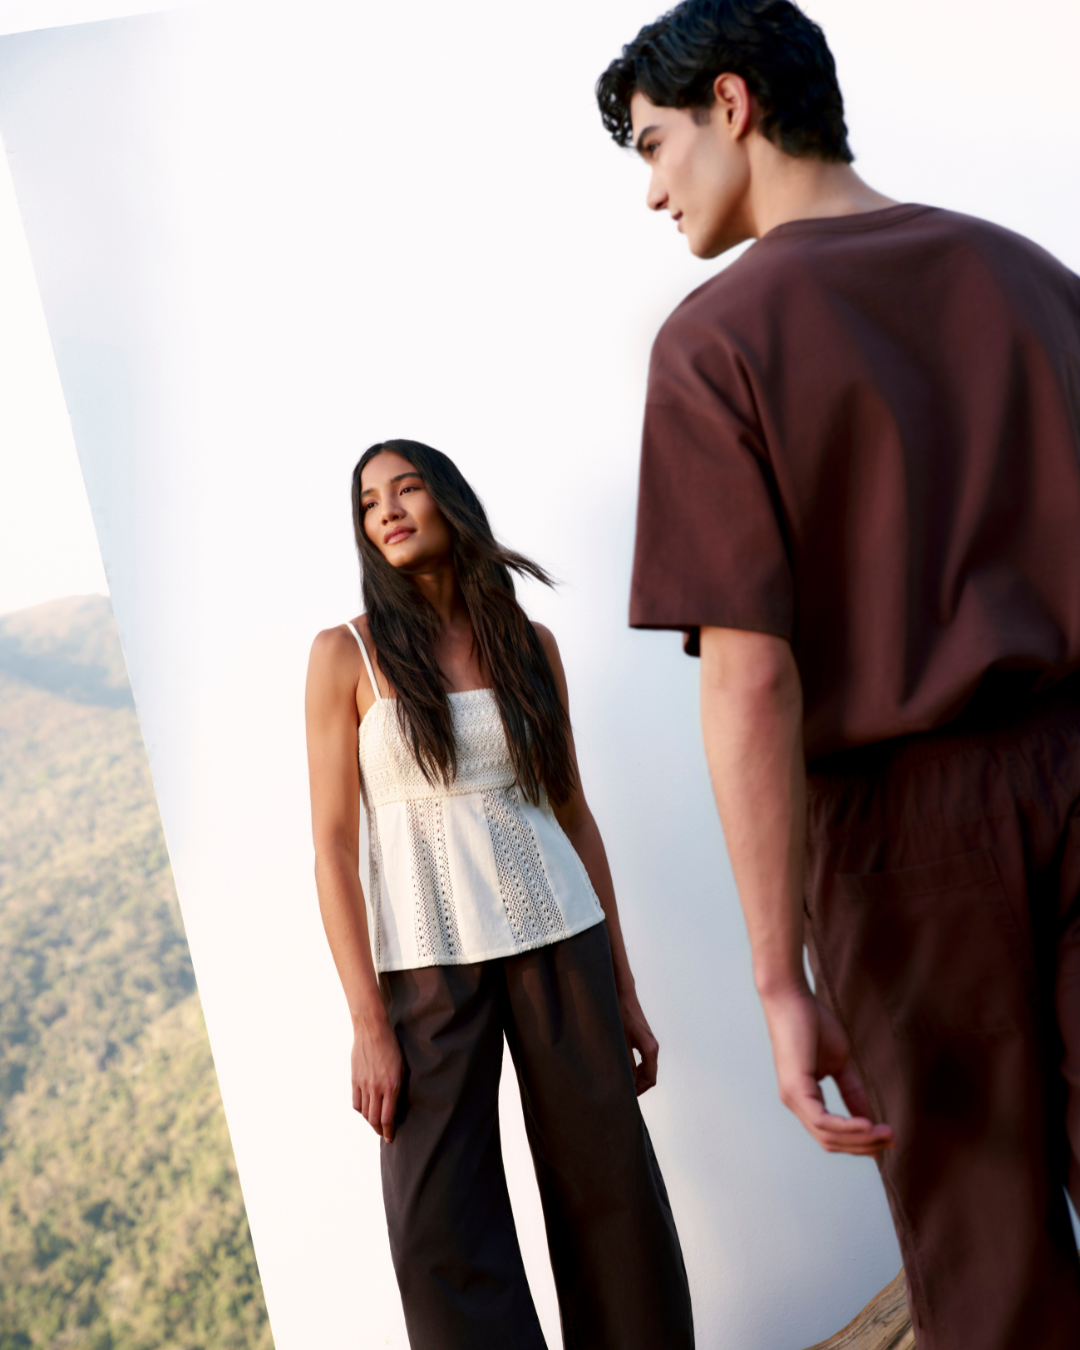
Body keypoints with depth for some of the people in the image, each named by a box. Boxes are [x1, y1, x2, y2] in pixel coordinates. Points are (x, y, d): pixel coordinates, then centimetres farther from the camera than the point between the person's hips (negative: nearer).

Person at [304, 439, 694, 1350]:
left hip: (557, 937, 2)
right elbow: (334, 847, -5)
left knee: (611, 1193, 6)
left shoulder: (529, 642, 6)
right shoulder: (348, 653, -2)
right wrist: (369, 1025, -10)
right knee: (442, 1226, -2)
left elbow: (574, 814, 10)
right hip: (428, 958, -2)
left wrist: (622, 986, 9)